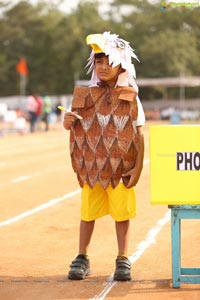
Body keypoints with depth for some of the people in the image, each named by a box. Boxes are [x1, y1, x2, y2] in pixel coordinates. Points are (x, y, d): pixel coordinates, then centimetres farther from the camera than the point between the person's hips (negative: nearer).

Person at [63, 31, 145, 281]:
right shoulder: (86, 95, 3)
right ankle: (82, 258, 18)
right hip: (91, 165, 2)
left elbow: (139, 133, -3)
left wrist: (138, 166, -9)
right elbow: (73, 125, 9)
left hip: (121, 166, -2)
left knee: (122, 212, 3)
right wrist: (68, 121, -16)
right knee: (87, 212, 7)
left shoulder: (130, 97, -2)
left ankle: (123, 260, 16)